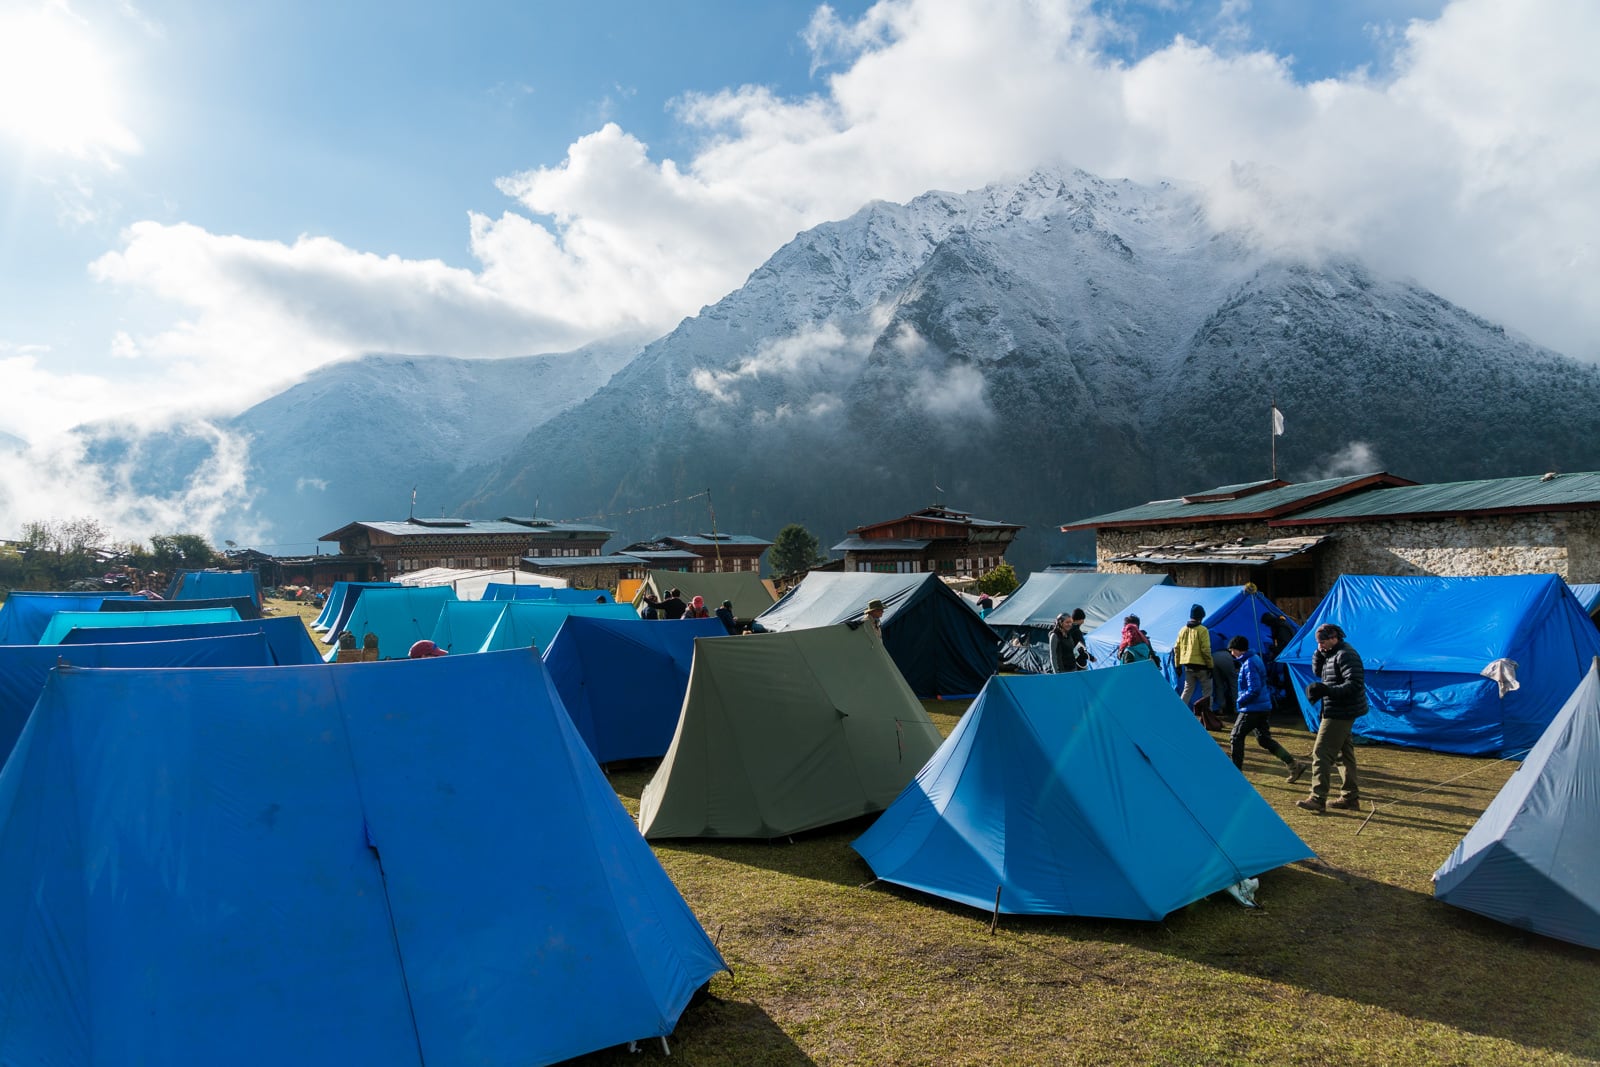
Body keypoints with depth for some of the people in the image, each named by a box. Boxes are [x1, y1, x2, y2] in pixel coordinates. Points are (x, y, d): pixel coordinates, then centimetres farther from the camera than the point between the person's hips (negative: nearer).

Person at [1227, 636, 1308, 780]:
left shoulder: (1249, 664, -19)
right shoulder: (1255, 658, 12)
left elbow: (1254, 690, -25)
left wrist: (1240, 701, -12)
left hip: (1252, 709, -10)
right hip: (1264, 707, 10)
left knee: (1236, 737, 1)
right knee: (1264, 739, 14)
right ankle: (1294, 765, 10)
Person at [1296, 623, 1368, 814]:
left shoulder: (1345, 655, -17)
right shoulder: (1331, 654, 13)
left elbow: (1355, 684, -24)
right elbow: (1318, 671, 19)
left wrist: (1327, 690, -29)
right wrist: (1319, 653, 4)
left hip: (1340, 713, -11)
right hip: (1340, 712, 11)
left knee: (1321, 753, -10)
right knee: (1343, 754, 16)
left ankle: (1317, 799, -10)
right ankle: (1351, 797, 25)